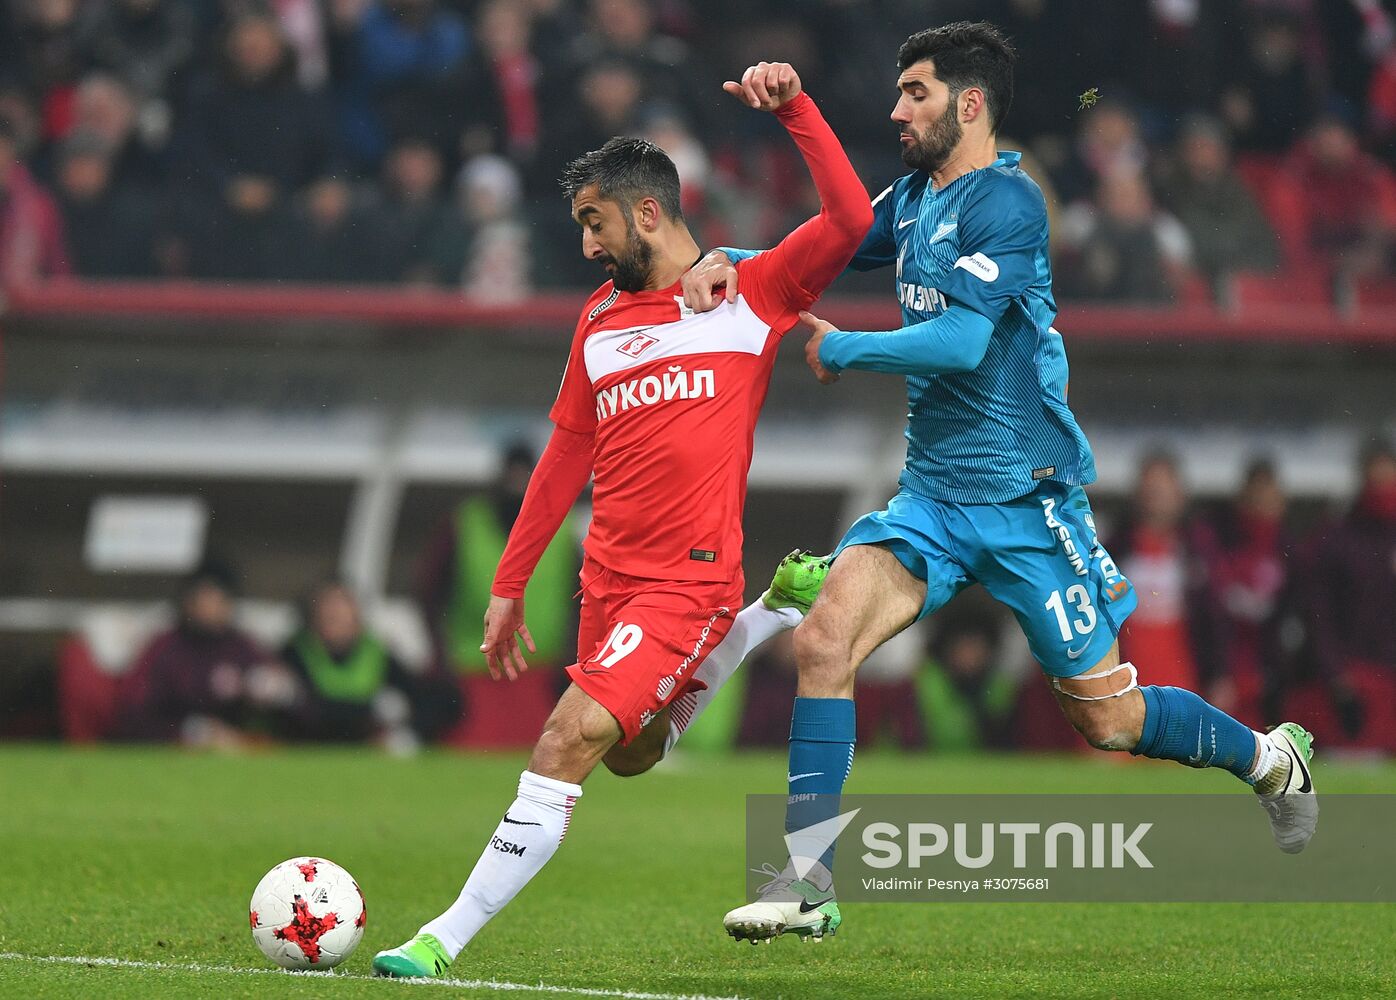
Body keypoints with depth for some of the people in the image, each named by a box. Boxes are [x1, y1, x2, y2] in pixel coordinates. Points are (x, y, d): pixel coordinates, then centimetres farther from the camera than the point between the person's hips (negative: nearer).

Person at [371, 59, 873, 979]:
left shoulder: (751, 293, -2)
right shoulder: (601, 319, 15)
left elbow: (852, 221, -17)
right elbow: (567, 456, 21)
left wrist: (793, 108, -21)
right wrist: (509, 584, 20)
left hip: (689, 580, -8)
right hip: (609, 578, 8)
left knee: (570, 743, -19)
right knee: (633, 757, 20)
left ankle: (447, 939, -16)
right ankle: (773, 615, 36)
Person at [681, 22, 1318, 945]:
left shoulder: (1005, 199, -14)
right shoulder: (915, 198, 11)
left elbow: (962, 340, -23)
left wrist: (841, 349, -11)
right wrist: (731, 264, 0)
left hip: (1025, 496, -7)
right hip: (933, 491, 7)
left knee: (1109, 719, 1)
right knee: (823, 637, -16)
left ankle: (1270, 758, 30)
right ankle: (809, 885, -13)